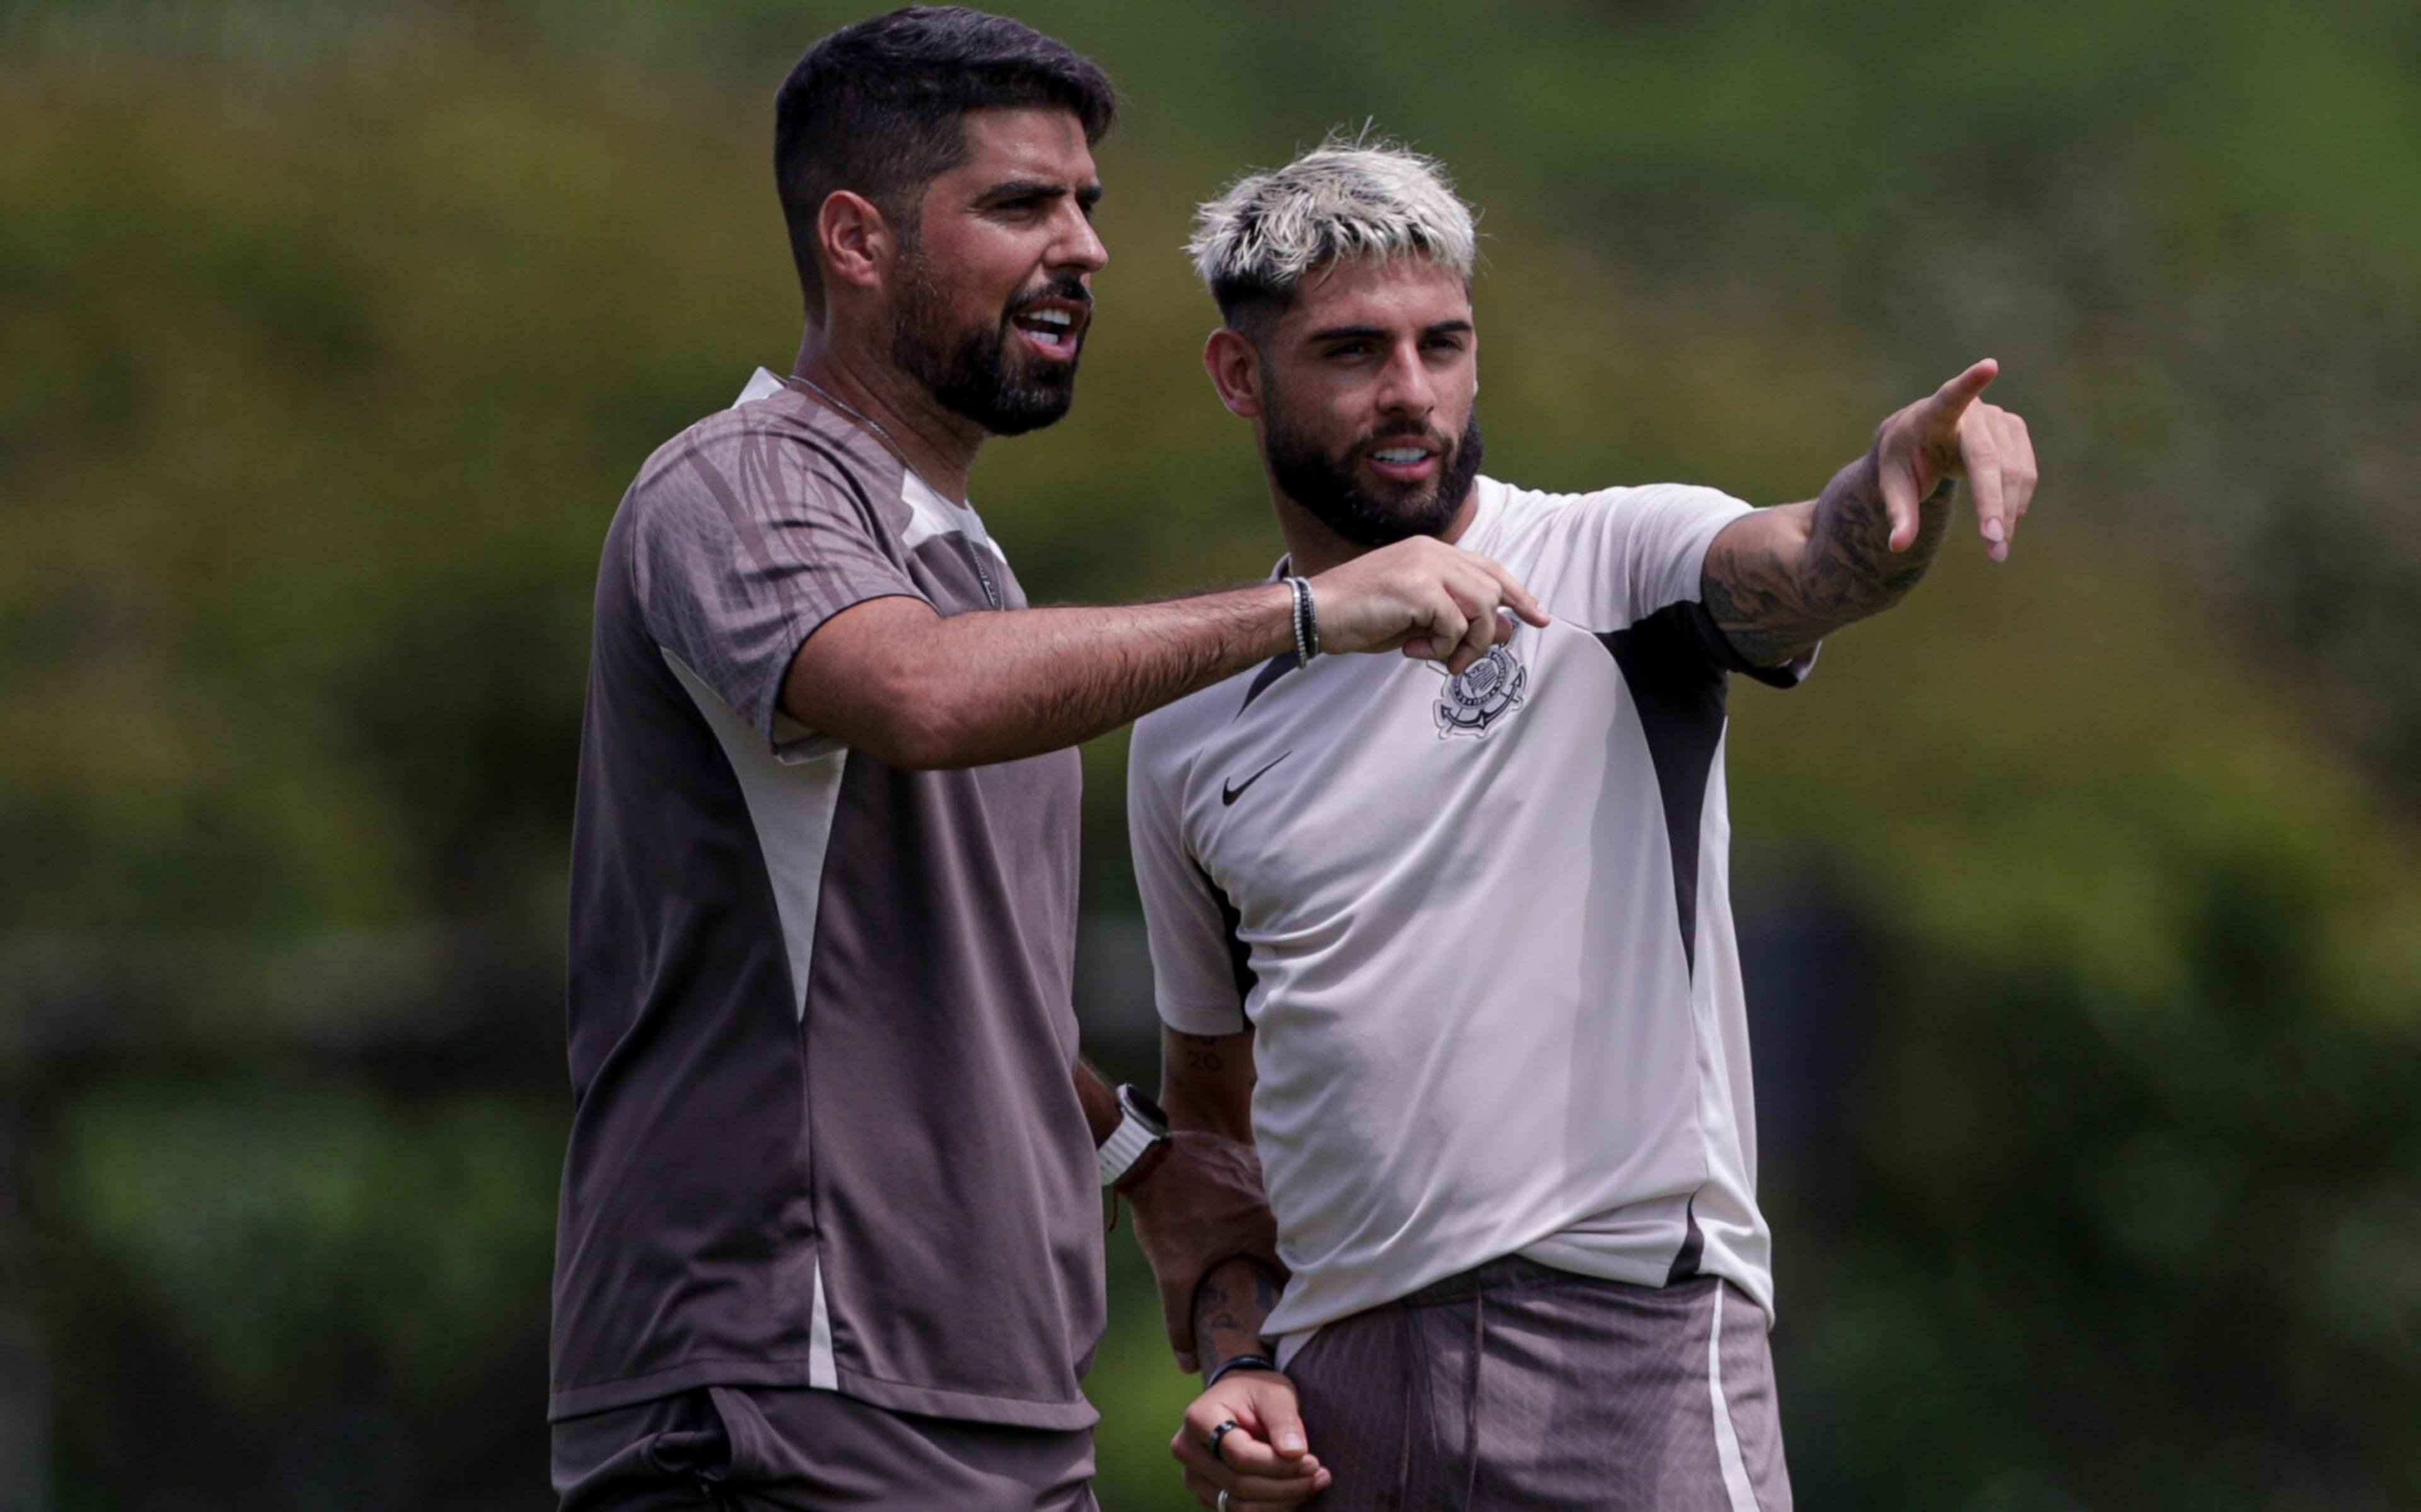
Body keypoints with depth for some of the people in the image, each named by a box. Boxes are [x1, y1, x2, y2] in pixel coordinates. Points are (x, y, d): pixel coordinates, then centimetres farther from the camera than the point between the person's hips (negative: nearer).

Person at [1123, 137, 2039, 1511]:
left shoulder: (1613, 564, 1)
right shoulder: (1189, 727, 14)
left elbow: (1817, 568, -20)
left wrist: (1910, 465, -42)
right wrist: (1237, 1358, 6)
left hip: (1631, 1347, -4)